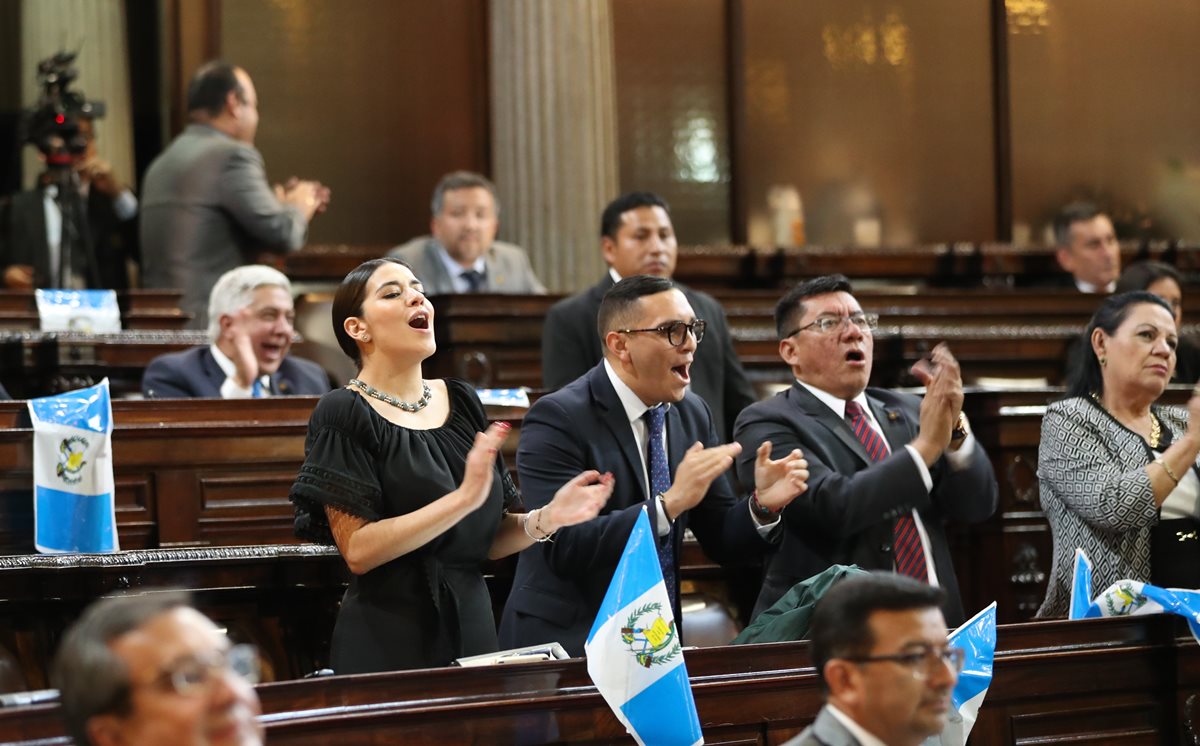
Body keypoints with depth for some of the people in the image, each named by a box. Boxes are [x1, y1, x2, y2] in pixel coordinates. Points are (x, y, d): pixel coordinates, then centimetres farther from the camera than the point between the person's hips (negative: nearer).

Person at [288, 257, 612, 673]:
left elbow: (488, 538, 12)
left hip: (472, 633, 5)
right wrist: (463, 498, -23)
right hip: (386, 647, -5)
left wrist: (546, 518, -8)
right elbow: (358, 551, -16)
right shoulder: (343, 415, -7)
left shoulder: (462, 403, 9)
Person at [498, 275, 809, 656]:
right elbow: (565, 548, -22)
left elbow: (721, 541, 9)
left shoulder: (692, 415, 8)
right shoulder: (558, 419, -12)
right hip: (566, 642, -6)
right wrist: (669, 503, -26)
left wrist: (763, 505, -10)